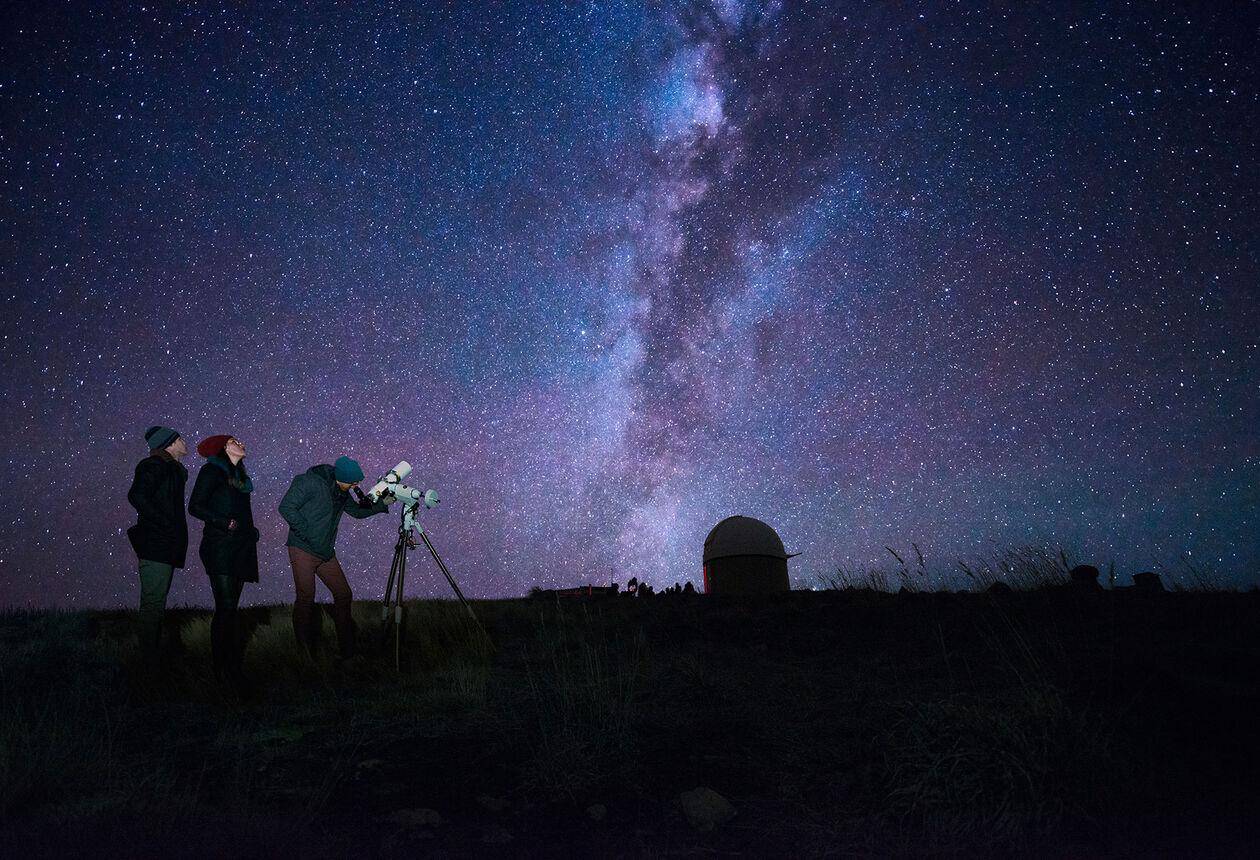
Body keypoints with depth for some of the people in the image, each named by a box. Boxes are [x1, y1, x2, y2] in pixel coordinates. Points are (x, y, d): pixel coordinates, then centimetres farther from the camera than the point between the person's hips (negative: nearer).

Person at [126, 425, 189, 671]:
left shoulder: (175, 469, 22)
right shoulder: (154, 465, -8)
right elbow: (136, 496, -22)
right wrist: (163, 523, -20)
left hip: (167, 547, 10)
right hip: (156, 545, -10)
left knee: (155, 605, 13)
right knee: (153, 605, -10)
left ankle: (154, 659, 19)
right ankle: (151, 665, -9)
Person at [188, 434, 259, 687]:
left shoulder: (239, 476, 23)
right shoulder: (211, 471, 0)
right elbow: (195, 506, -7)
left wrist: (251, 531, 12)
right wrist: (223, 522, -17)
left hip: (240, 549, 7)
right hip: (220, 547, -7)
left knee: (229, 609, 6)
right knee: (226, 607, -12)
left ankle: (229, 666, 8)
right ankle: (223, 668, -10)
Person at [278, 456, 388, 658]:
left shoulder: (341, 492, 10)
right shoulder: (310, 482, -13)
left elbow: (357, 511, 24)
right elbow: (287, 507, -18)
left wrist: (383, 504, 11)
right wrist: (306, 534, -18)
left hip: (326, 553, 7)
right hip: (303, 550, -7)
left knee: (343, 594, 4)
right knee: (306, 599, -6)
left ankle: (347, 649, 14)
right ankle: (303, 652, 6)